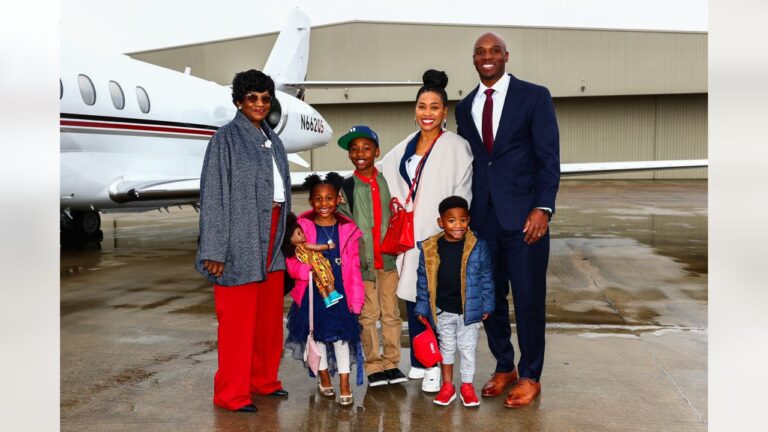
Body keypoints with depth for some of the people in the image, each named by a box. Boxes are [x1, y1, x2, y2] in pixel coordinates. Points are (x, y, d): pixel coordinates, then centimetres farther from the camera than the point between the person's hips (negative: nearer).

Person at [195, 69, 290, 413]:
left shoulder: (272, 140, 14)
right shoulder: (226, 138, -7)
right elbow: (213, 195, -11)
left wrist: (284, 234, 12)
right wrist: (215, 251, -16)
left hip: (270, 240, 7)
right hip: (240, 239, -7)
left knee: (269, 314, 13)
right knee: (238, 318, -1)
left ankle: (263, 379, 27)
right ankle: (231, 393, 10)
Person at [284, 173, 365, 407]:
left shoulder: (348, 229, -2)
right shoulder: (302, 227, -5)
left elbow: (354, 268, 0)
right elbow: (292, 263, -5)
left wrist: (356, 299, -2)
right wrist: (310, 268, -25)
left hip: (340, 291, 0)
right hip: (311, 292, 0)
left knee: (342, 334, -2)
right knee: (317, 334, 12)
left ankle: (345, 385, 10)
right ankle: (324, 377, 34)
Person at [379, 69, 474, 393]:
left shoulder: (456, 147, -6)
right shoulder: (406, 147, 12)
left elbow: (462, 195, -9)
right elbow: (380, 172, 23)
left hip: (438, 236, -6)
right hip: (409, 235, 6)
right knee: (411, 297, 10)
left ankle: (436, 366, 8)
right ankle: (418, 362, 23)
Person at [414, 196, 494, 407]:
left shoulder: (478, 247, -12)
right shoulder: (429, 249, -10)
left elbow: (486, 278, -2)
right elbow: (423, 281, 0)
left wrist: (487, 306, 1)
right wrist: (422, 308, 2)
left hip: (469, 310, -1)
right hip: (443, 311, 1)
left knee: (468, 349, 12)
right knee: (446, 347, 17)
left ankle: (467, 386, 29)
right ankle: (447, 386, 31)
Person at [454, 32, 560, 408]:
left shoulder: (534, 96, -1)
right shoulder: (465, 107, 13)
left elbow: (549, 157, -4)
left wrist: (543, 208, -14)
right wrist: (462, 214, 10)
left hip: (524, 216, -4)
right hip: (482, 217, 4)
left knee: (528, 300, 3)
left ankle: (530, 377, 20)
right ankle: (504, 367, 30)